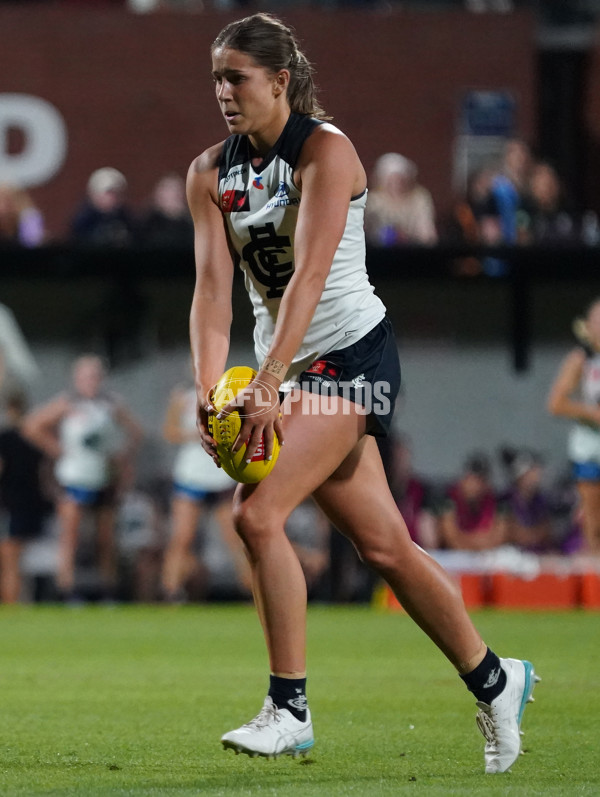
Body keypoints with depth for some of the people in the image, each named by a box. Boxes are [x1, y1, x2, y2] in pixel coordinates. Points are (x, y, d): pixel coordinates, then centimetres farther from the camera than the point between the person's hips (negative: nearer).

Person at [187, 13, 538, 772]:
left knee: (257, 513, -20)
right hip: (289, 368, 6)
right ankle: (494, 681, 24)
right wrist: (209, 390, -19)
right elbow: (213, 288, -4)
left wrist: (267, 386, -34)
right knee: (384, 545, 9)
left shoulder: (326, 151, -15)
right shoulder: (210, 172, 4)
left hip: (352, 354, -6)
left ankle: (289, 709, -13)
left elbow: (309, 276, -25)